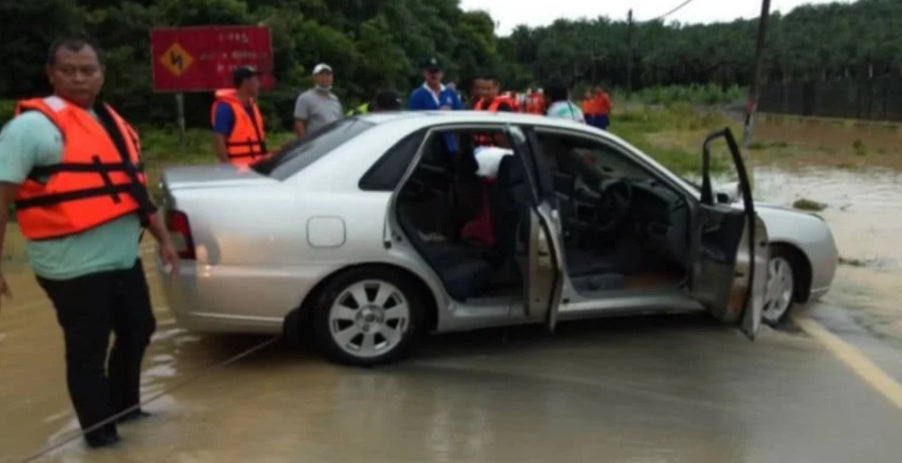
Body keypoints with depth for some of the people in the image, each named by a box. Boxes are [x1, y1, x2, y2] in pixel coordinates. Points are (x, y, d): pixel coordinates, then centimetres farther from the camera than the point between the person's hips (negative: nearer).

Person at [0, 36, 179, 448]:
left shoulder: (111, 122, 13)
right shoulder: (33, 124, -11)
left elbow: (133, 189, 19)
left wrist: (163, 239, 17)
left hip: (124, 260, 8)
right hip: (75, 269, -8)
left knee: (138, 331, 21)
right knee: (88, 351, 2)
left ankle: (125, 408, 41)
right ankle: (100, 434, 20)